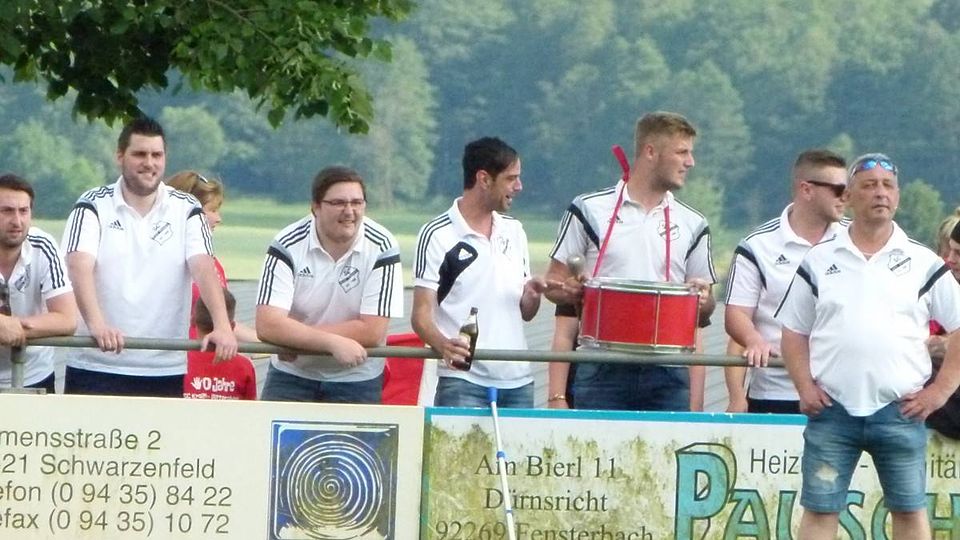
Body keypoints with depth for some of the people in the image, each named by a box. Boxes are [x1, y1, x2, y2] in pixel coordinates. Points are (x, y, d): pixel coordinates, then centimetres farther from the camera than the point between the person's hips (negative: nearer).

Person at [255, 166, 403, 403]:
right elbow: (267, 325, -20)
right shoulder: (287, 245, -12)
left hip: (356, 383, 0)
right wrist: (333, 342, -29)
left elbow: (372, 332, -16)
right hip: (291, 376, 0)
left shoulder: (381, 247, -13)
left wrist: (296, 335, -17)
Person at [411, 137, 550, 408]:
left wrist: (533, 294, -3)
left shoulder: (514, 231, 16)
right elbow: (421, 314, -8)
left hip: (518, 382, 6)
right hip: (463, 381, -5)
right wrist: (444, 345, -29)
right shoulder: (437, 235, -3)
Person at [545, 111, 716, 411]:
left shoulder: (692, 225, 12)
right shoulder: (590, 210, 4)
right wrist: (573, 291, -15)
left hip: (667, 377, 2)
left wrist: (703, 302, -7)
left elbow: (703, 315, 17)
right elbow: (554, 285, 7)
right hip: (601, 373, -2)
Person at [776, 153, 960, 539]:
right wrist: (805, 387, -1)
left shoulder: (922, 263, 5)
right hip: (832, 409, 1)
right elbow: (794, 333, 12)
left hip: (899, 410, 0)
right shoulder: (819, 261, 8)